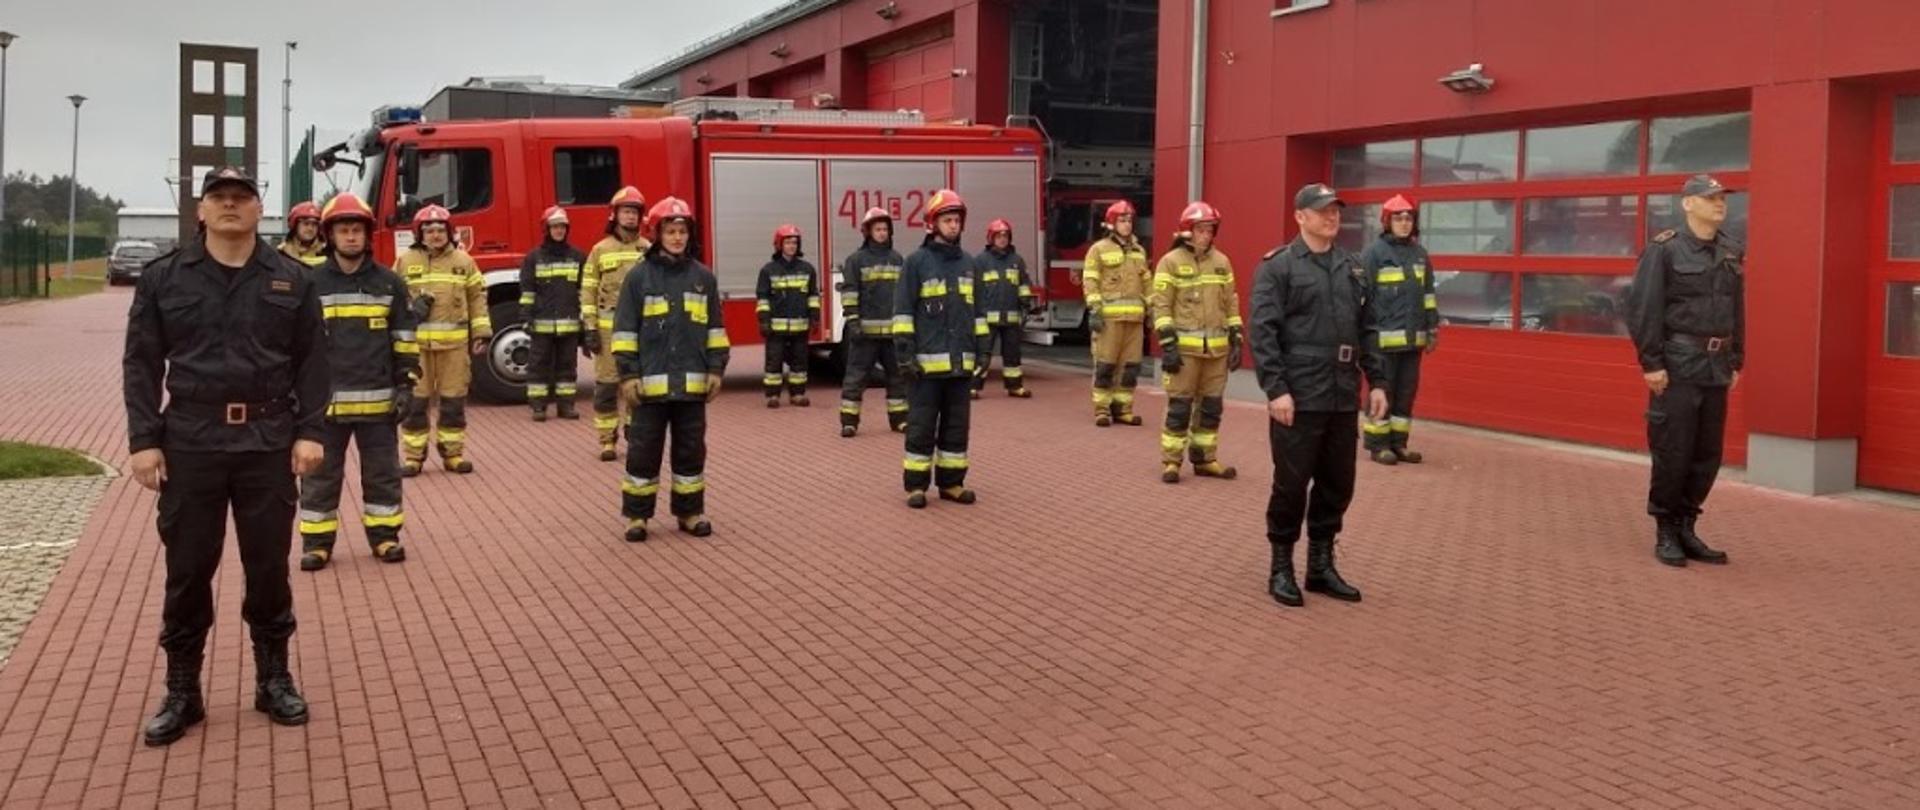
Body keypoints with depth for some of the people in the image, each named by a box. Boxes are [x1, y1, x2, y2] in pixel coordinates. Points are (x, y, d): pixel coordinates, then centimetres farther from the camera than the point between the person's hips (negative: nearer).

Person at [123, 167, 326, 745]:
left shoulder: (290, 279, 4)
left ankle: (274, 681, 22)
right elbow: (141, 364, 2)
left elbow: (311, 362, 4)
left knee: (269, 567, 8)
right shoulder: (163, 278, 3)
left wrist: (310, 432, -4)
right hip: (190, 444, 0)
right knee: (187, 571, 6)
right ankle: (182, 692, 18)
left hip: (269, 444, 0)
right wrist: (143, 440, -5)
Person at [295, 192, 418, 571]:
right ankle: (317, 542, 16)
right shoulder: (310, 283, 1)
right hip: (324, 399, 0)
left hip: (377, 398, 1)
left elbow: (404, 337, 6)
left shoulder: (389, 283, 4)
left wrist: (406, 383, 0)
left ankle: (384, 535, 21)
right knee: (320, 474, 7)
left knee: (382, 472, 9)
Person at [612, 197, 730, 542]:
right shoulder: (639, 277, -1)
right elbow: (625, 329, -2)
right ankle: (636, 514, 13)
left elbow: (715, 328, 11)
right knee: (644, 450, 3)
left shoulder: (703, 276, 8)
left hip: (691, 382, 3)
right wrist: (628, 373, -8)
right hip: (651, 381, -2)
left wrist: (716, 368, 5)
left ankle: (690, 511, 21)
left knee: (691, 450, 10)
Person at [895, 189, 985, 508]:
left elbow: (976, 309, 18)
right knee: (922, 426, 0)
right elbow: (903, 310, -5)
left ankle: (951, 482, 17)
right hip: (928, 360, -5)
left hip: (961, 361, 5)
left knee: (957, 425, 9)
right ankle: (916, 485, 6)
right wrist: (905, 352, -12)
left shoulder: (967, 262, 13)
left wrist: (981, 348, 12)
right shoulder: (917, 261, -2)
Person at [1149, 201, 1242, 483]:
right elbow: (1161, 305, -7)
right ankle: (1171, 461, 3)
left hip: (1217, 348, 5)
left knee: (1212, 406, 10)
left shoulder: (1222, 262, 12)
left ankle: (1205, 459, 20)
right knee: (1180, 405, -4)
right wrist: (1167, 345, -13)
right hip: (1184, 347, -5)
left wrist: (1237, 340, 10)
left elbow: (1231, 303, 16)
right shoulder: (1171, 262, -4)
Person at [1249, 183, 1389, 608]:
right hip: (1298, 396, -6)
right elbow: (1264, 332, -12)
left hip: (1343, 397, 6)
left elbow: (1365, 330, 17)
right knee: (1291, 483, 1)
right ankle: (1281, 568, 15)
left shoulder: (1351, 268, 14)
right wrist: (1276, 388, -18)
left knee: (1337, 483, 11)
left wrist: (1376, 381, 10)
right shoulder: (1278, 267, -5)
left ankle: (1321, 565, 24)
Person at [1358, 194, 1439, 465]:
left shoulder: (1420, 254, 12)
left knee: (1406, 392, 10)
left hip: (1412, 337, 6)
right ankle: (1377, 445, 7)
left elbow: (1428, 294, 18)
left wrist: (1433, 327, 15)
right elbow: (1362, 294, -7)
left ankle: (1398, 443, 18)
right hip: (1383, 337, -6)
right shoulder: (1374, 252, -5)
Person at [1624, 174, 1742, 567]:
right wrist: (1651, 363, -15)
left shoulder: (1730, 254, 11)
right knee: (1673, 452, -2)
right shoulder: (1664, 251, -7)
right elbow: (1642, 309, -11)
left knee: (1708, 454, 8)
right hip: (1678, 365, -6)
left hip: (1716, 368, 6)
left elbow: (1737, 311, 16)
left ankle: (1685, 529, 19)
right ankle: (1665, 534, 10)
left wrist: (1737, 362, 13)